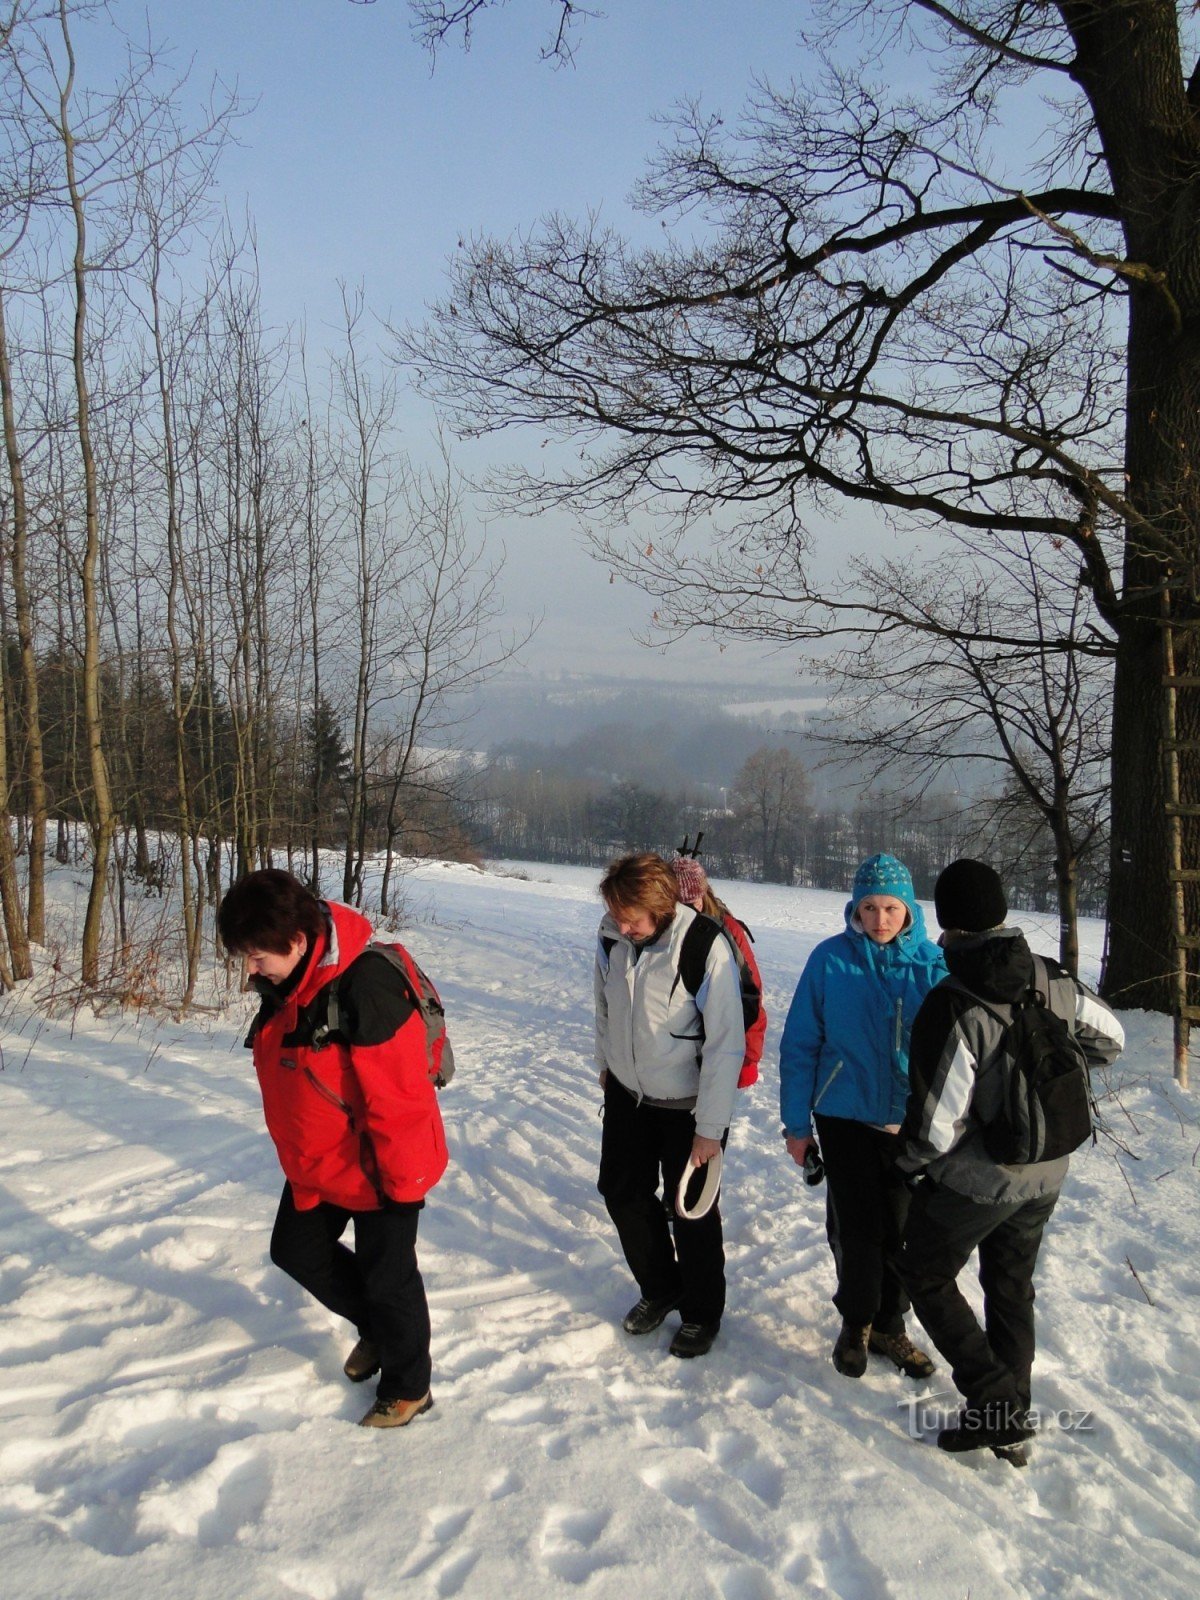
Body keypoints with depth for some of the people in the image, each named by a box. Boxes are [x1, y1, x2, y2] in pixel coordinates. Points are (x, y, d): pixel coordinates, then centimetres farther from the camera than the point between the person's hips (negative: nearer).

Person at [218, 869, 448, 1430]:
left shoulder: (366, 989, -35)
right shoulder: (284, 985, -5)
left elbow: (399, 1097, -29)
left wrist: (401, 1179, -21)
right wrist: (297, 1150, 19)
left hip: (376, 1169, -9)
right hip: (315, 1162, 9)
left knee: (386, 1276, 8)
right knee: (296, 1249, 21)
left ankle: (408, 1388, 32)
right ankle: (374, 1326, 43)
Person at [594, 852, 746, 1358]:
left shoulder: (705, 947, -28)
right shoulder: (610, 937, -12)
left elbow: (726, 1045, -23)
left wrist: (710, 1127, -20)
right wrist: (605, 1064, 17)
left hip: (688, 1104, -5)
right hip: (627, 1093, 5)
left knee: (691, 1209, 6)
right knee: (623, 1192, 14)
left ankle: (701, 1312, 29)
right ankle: (659, 1288, 38)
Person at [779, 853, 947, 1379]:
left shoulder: (933, 963, -6)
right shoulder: (830, 959, -9)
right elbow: (800, 1045, -4)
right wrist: (797, 1123, -4)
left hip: (912, 1122, 2)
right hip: (845, 1117, -1)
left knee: (902, 1231, 11)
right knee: (856, 1229, 5)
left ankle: (888, 1324, 33)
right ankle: (856, 1322, 29)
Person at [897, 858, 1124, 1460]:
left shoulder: (951, 1008, -29)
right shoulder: (1054, 982, -9)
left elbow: (934, 1128, -25)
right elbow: (1109, 1039, 11)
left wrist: (909, 1159, -4)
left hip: (972, 1180, -6)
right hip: (1045, 1176, 6)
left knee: (928, 1278, 16)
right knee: (1012, 1286, 23)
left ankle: (996, 1405, 10)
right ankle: (1009, 1418, 32)